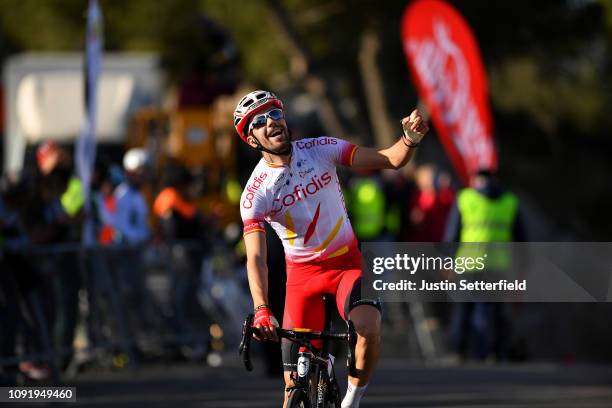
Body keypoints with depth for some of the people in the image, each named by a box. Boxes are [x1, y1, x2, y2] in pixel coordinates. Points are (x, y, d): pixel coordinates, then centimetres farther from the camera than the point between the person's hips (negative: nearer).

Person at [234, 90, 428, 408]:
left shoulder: (320, 150, -11)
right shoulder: (255, 193, -16)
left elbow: (392, 160, -11)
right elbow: (255, 258, -25)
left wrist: (410, 139, -34)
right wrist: (261, 310, -41)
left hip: (347, 262, 0)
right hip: (302, 273, 0)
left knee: (368, 327, -31)